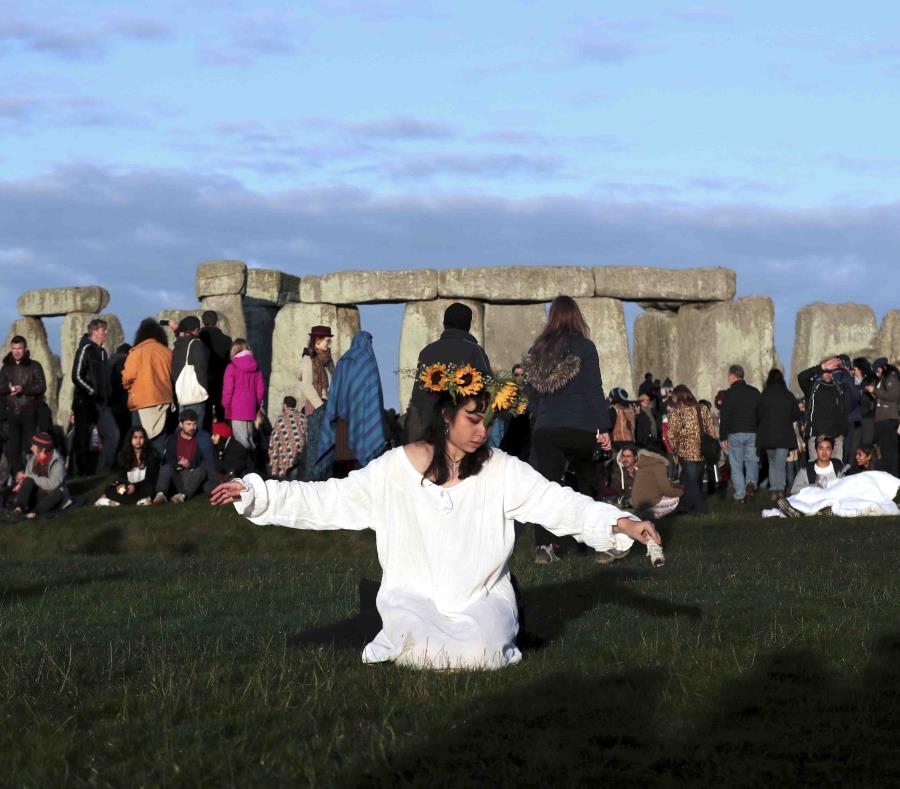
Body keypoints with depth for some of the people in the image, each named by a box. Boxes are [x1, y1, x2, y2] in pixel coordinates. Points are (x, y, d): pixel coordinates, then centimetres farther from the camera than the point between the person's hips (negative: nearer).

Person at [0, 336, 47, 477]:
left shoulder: (34, 366, 1)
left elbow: (41, 386, -6)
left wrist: (23, 389, -20)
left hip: (29, 411, -3)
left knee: (29, 445, -2)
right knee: (12, 447, 3)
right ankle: (16, 475, 9)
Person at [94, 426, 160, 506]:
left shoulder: (152, 455, -5)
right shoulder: (124, 454, 6)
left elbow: (150, 478, -9)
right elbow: (122, 475, 3)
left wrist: (135, 486, -25)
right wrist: (123, 484, -21)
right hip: (127, 485, 3)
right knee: (110, 491, -22)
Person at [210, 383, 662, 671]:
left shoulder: (501, 471, -3)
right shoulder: (396, 469, -3)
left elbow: (556, 502, -11)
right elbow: (328, 500, -2)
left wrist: (620, 523, -26)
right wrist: (255, 493, -10)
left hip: (482, 597, 1)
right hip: (416, 595, 0)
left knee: (478, 654, -30)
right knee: (421, 651, -31)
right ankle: (405, 638, 7)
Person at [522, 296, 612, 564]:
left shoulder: (537, 350, 9)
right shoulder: (584, 347, -3)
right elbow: (594, 390, -6)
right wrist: (603, 428, -4)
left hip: (544, 429, 3)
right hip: (579, 428, -2)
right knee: (587, 484, 13)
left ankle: (543, 545, -14)